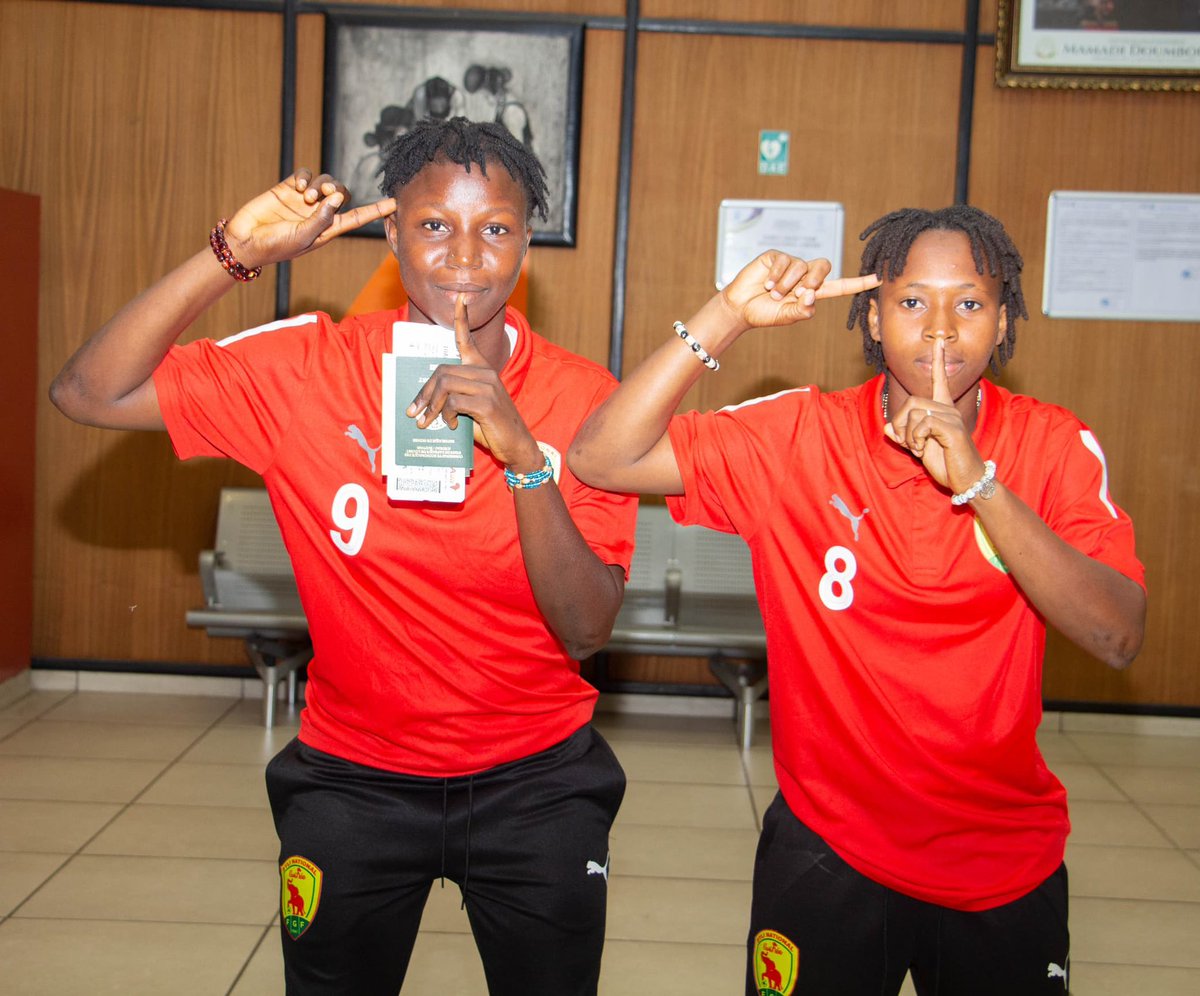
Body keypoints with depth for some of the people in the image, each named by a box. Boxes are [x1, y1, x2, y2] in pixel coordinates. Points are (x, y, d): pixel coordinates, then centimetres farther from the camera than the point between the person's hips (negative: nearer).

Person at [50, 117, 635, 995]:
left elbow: (588, 630, -18)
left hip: (536, 779, 0)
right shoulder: (309, 370, -12)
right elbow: (90, 393, -16)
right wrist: (236, 254, -25)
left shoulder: (582, 398, -14)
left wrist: (522, 451, -32)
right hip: (354, 774, 0)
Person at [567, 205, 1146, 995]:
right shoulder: (800, 436, -10)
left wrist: (976, 480, -29)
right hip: (827, 853, -1)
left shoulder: (1055, 447, -8)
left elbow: (1119, 639, -20)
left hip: (1007, 867, 2)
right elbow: (602, 460, -19)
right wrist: (731, 315, -26)